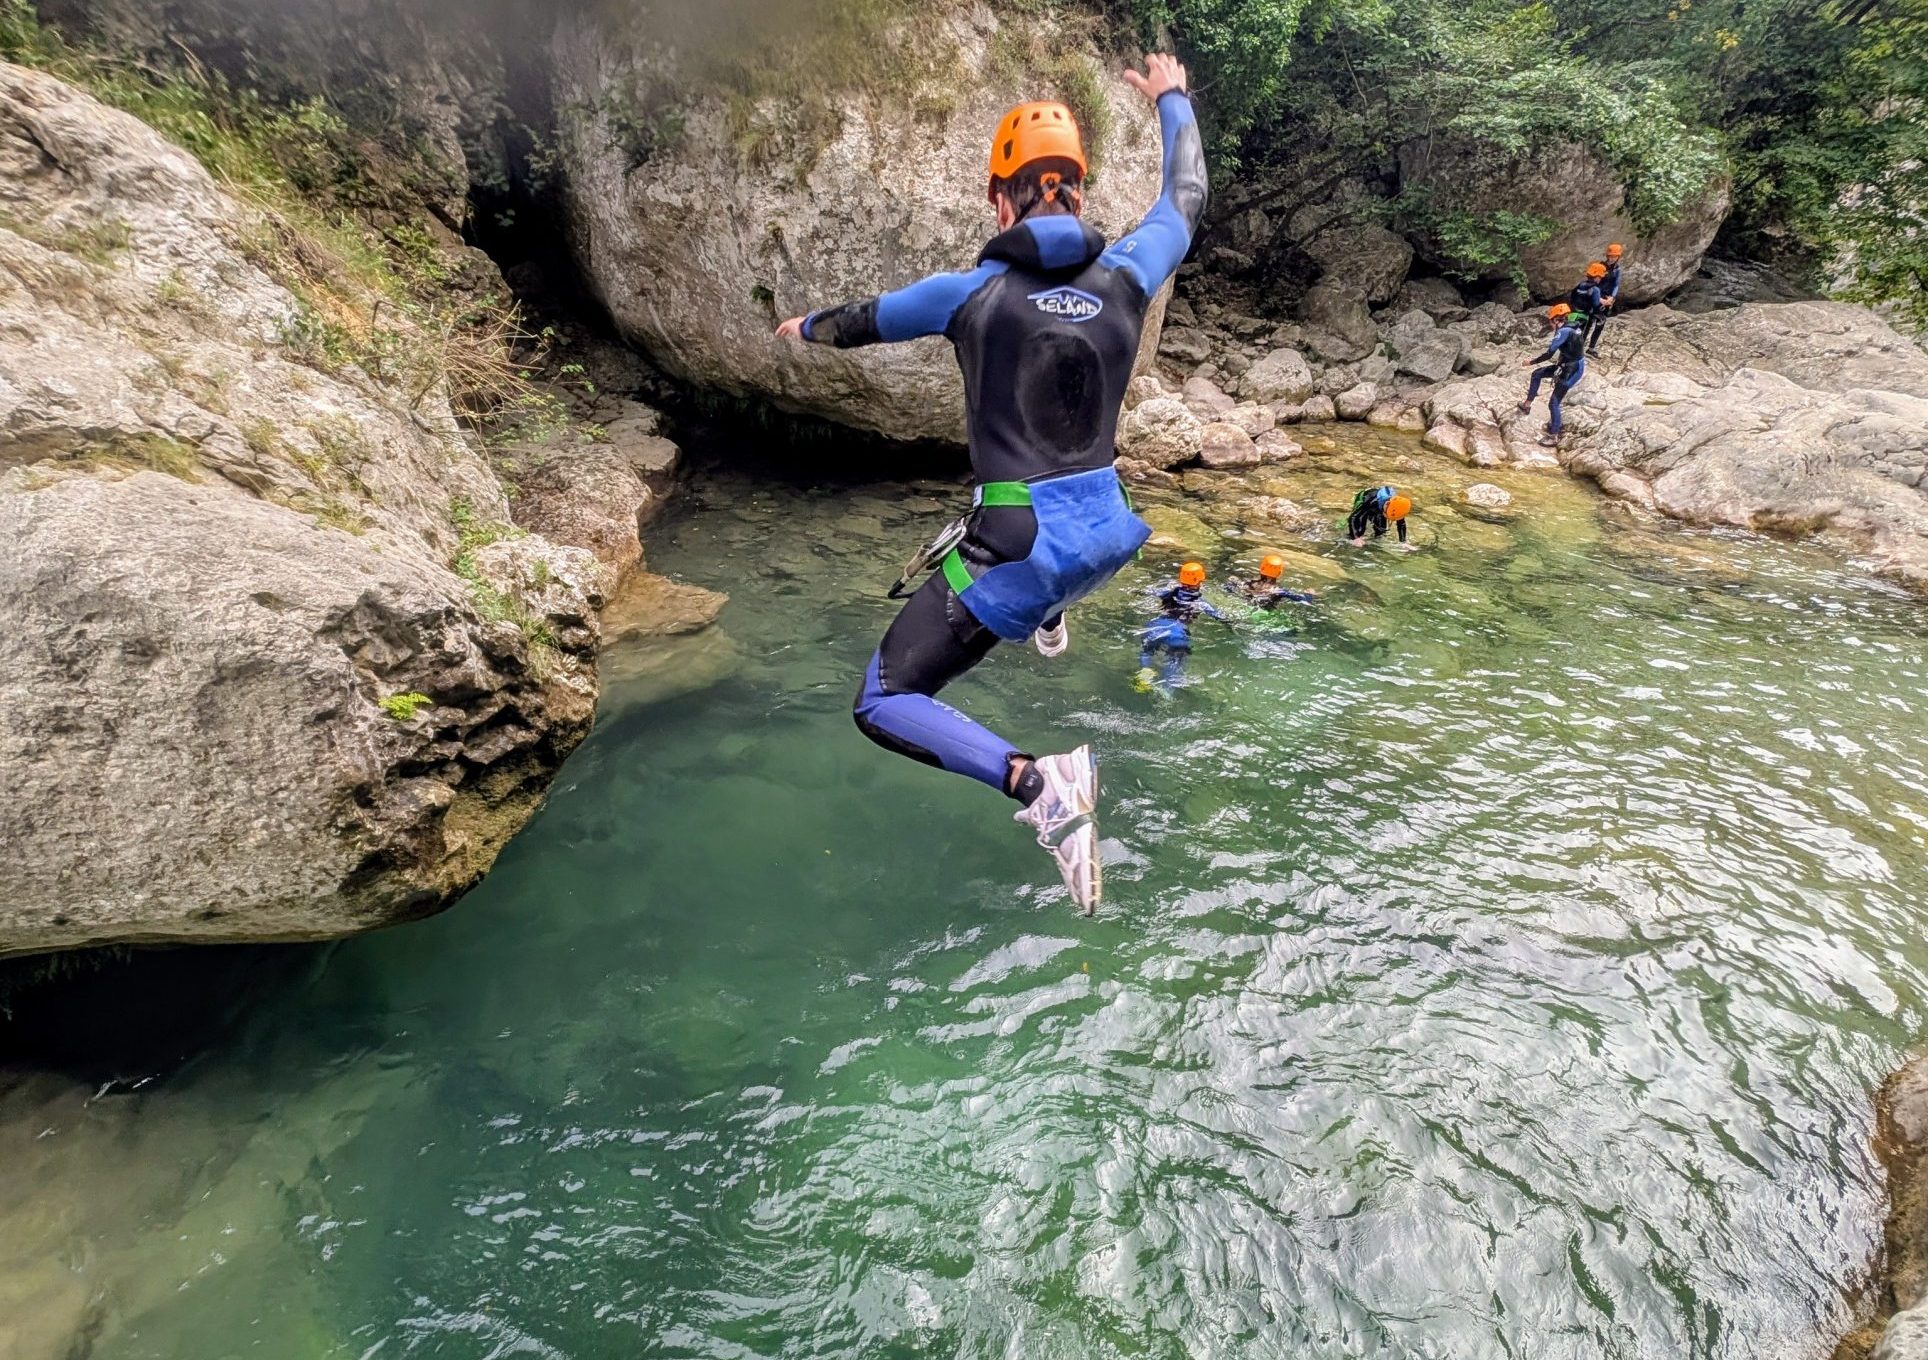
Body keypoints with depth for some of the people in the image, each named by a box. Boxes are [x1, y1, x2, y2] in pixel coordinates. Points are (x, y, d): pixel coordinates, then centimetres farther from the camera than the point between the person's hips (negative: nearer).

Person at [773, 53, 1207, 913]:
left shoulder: (971, 292, -7)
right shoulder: (1125, 277, 1)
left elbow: (860, 322, 12)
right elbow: (1187, 201, 23)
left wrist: (805, 327, 35)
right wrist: (1172, 100, 40)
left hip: (1019, 553, -6)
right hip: (1108, 537, 6)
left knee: (883, 706, 2)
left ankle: (1037, 783, -18)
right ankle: (1050, 619, 48)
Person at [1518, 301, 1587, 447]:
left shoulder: (1564, 331, -24)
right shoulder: (1572, 326, 4)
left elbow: (1549, 354, -23)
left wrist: (1531, 362, -10)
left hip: (1572, 370, -10)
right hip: (1568, 365, 10)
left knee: (1554, 403, -3)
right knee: (1537, 374, 19)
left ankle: (1554, 437, 8)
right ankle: (1527, 405, 30)